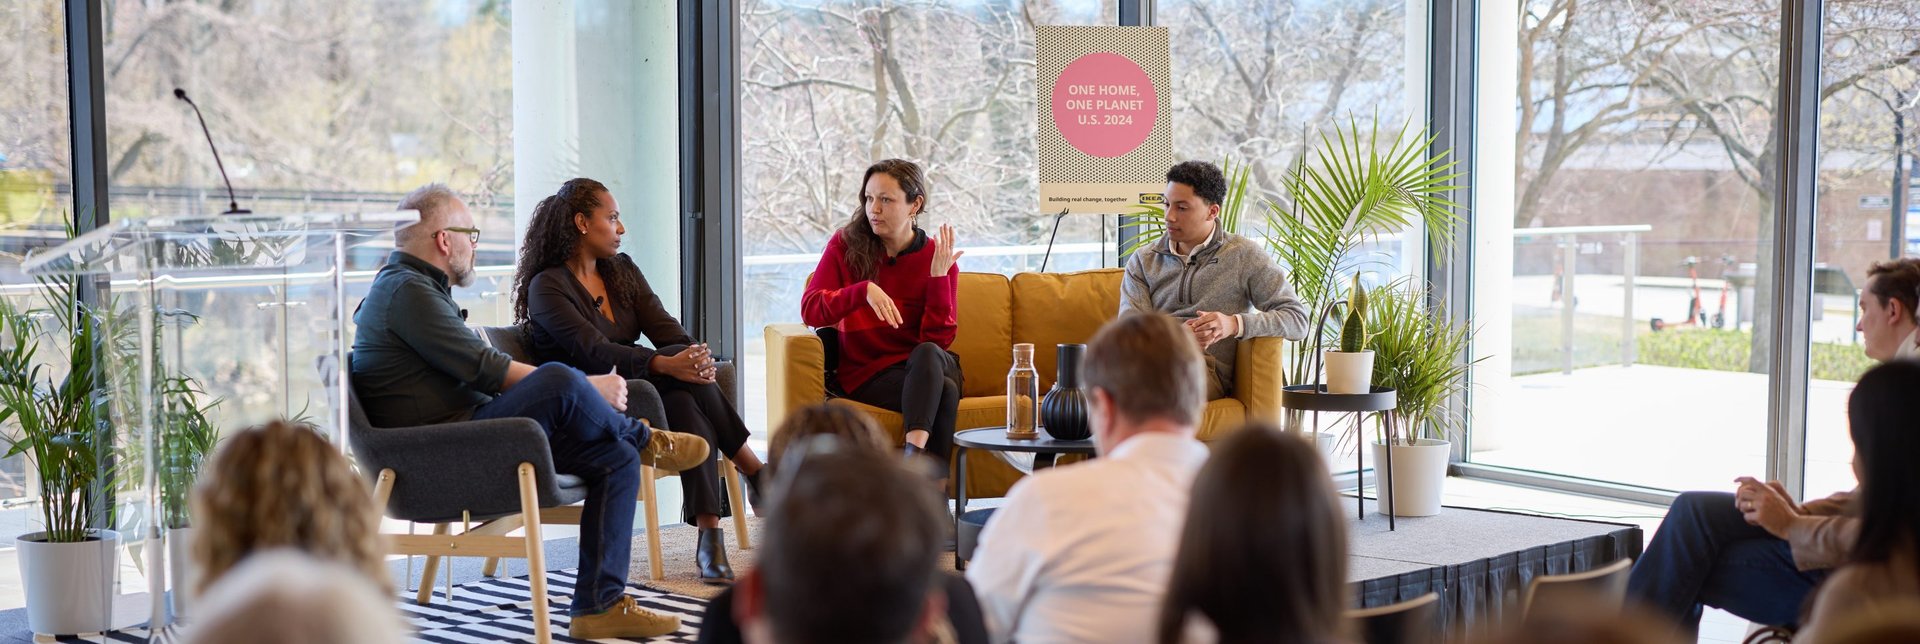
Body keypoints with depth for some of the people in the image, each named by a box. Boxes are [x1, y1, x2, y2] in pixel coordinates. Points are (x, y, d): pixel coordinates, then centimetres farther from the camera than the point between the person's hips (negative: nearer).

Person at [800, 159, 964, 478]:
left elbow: (940, 338, -6)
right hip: (868, 375, -1)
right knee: (943, 391, -33)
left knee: (928, 354, -37)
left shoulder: (938, 258, 2)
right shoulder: (845, 245, 3)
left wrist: (939, 276, -17)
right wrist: (864, 290, -25)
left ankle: (914, 453, -51)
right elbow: (809, 310, -10)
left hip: (927, 368, 2)